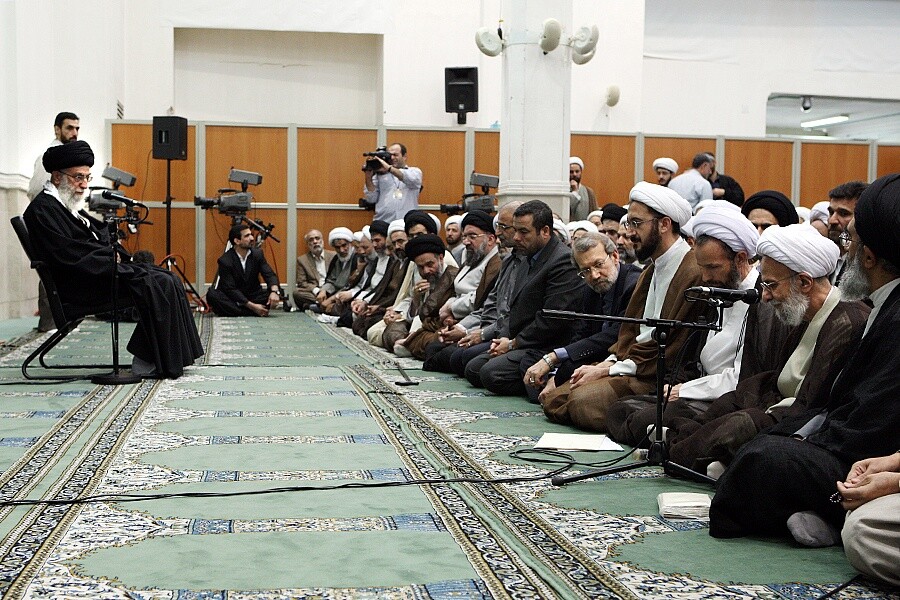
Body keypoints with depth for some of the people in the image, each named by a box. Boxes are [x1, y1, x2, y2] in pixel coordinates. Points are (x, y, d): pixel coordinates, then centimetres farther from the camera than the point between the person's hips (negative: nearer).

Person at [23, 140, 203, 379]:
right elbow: (67, 254, -20)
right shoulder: (41, 210, -11)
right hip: (77, 283, -10)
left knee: (167, 280, -3)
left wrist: (112, 253, 2)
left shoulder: (70, 205, 20)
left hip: (97, 269, 10)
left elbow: (100, 235, 24)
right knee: (157, 286, -22)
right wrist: (110, 257, -13)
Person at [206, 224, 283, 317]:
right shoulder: (225, 261, -15)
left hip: (252, 296, 3)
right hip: (233, 298, -3)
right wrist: (252, 306, -30)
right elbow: (231, 289, -20)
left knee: (276, 293, -22)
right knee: (212, 295, -31)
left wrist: (274, 291, -32)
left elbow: (269, 275, -8)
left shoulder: (257, 254, -2)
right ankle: (253, 313, -32)